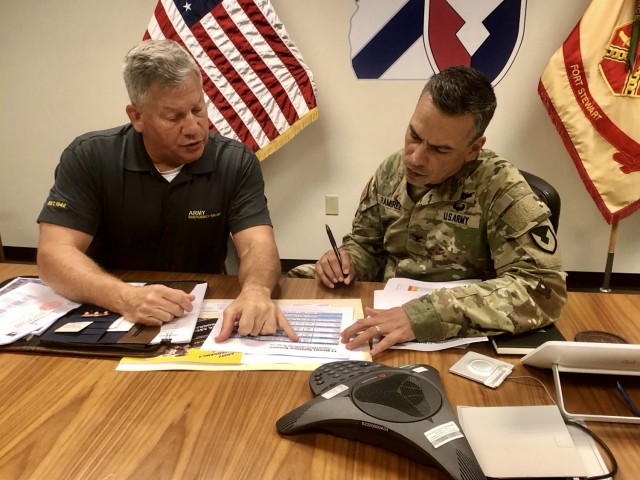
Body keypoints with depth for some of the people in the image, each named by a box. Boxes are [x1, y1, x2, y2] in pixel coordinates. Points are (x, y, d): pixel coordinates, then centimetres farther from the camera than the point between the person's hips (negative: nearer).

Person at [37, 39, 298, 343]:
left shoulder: (236, 162, -7)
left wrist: (255, 291, -41)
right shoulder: (88, 158, -9)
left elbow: (257, 245, -17)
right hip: (110, 319, 0)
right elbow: (54, 253, -15)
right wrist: (124, 297, -34)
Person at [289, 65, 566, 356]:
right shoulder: (392, 169, 0)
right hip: (383, 314, 6)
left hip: (449, 343, -5)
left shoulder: (500, 189, -18)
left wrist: (426, 315, -34)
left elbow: (543, 287, -27)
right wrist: (347, 261, -12)